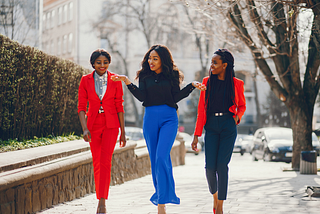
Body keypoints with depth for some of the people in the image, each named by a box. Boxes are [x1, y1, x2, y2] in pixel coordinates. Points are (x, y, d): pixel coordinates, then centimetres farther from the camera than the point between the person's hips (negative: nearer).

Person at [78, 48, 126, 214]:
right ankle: (100, 200, 20)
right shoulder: (86, 80, 1)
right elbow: (81, 106, -2)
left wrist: (123, 132, 2)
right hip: (93, 125, 2)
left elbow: (119, 106, 2)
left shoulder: (115, 80, 0)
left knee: (105, 162, -14)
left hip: (110, 125, -2)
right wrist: (85, 129, -15)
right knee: (97, 164, 7)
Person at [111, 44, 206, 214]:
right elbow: (141, 97, -4)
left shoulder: (172, 75, 5)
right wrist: (127, 82, -12)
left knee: (162, 157, -17)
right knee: (154, 159, 5)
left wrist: (192, 86, -10)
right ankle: (160, 197, 16)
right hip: (150, 118, 3)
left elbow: (175, 97, -2)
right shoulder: (145, 75, 10)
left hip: (169, 118, -3)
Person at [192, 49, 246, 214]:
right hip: (211, 126, 2)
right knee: (210, 166, -8)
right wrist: (196, 135, 2)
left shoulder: (236, 84, 1)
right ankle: (215, 194, 23)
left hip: (228, 127, -1)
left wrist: (238, 116, -9)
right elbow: (201, 109, 6)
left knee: (222, 165, -10)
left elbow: (241, 105, 15)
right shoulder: (207, 81, 5)